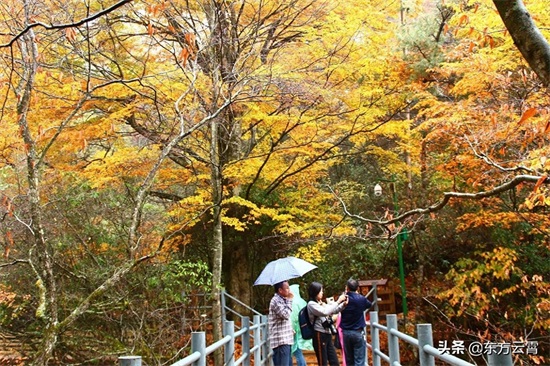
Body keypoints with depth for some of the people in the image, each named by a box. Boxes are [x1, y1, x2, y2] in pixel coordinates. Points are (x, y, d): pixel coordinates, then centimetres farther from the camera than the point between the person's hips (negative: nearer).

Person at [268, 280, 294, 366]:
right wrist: (289, 300, -13)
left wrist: (290, 329, 15)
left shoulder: (282, 300, 18)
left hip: (286, 340, 10)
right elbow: (286, 315, -22)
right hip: (280, 341, -10)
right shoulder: (276, 300, -14)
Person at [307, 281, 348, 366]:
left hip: (327, 334, 8)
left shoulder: (321, 303, 14)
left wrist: (343, 304, 2)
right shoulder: (311, 304, -9)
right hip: (320, 335, -8)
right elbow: (325, 312, -21)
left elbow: (333, 310, 21)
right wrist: (338, 301, -17)